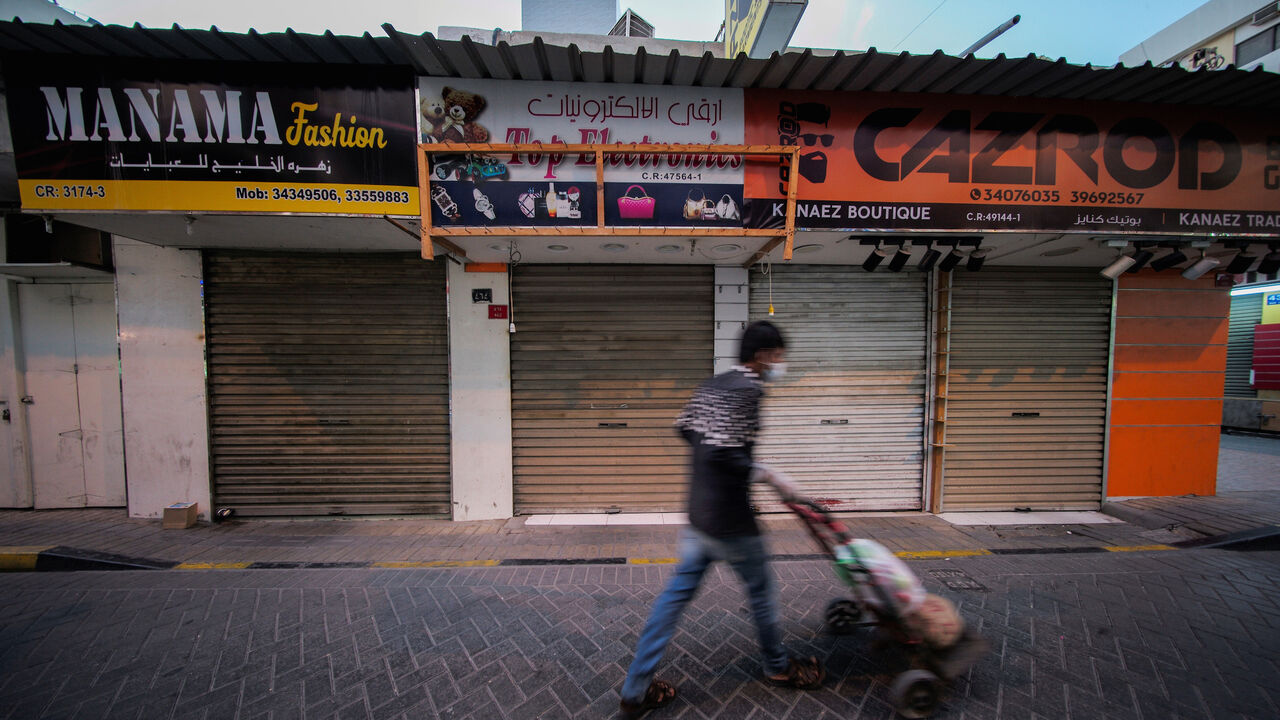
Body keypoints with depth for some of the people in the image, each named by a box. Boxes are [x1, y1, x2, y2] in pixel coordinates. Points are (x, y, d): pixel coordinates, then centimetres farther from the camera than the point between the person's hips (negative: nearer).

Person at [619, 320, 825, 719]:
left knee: (676, 593, 15)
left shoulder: (711, 385, 7)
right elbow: (722, 453, -28)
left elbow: (685, 426, 17)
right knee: (761, 590, 19)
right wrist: (768, 475, -17)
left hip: (699, 516, 8)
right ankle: (778, 667, 47)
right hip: (730, 521, -7)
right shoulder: (747, 389, -20)